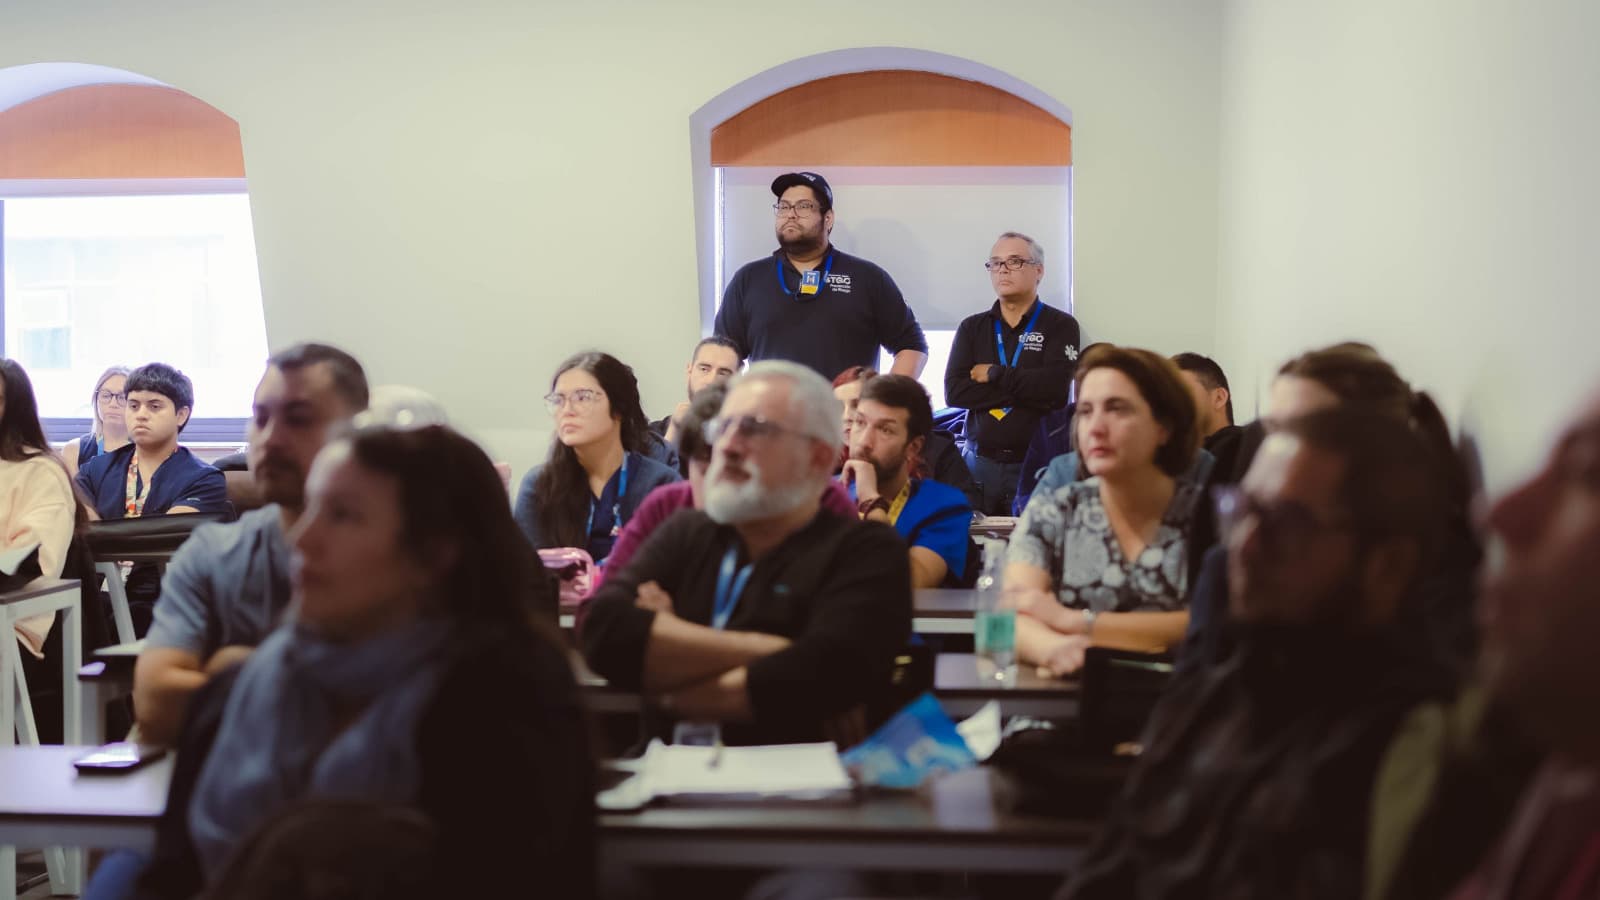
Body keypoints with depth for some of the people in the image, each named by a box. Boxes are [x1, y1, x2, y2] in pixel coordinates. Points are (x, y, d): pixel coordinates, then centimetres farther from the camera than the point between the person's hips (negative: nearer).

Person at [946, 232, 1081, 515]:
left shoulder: (1060, 326, 0)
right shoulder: (972, 328, 10)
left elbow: (1055, 388, -16)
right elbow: (954, 393, -4)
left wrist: (994, 374, -7)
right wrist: (1025, 392, -11)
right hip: (979, 464, 3)